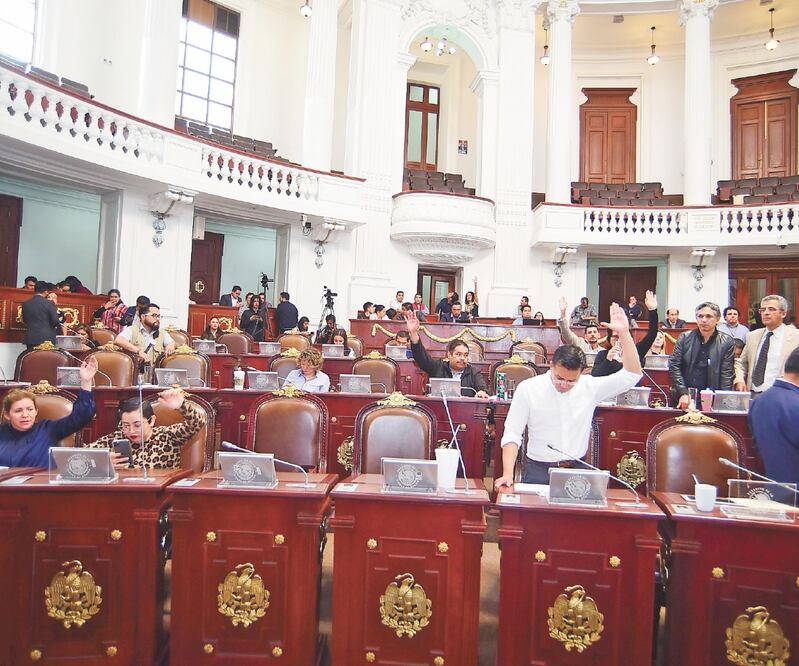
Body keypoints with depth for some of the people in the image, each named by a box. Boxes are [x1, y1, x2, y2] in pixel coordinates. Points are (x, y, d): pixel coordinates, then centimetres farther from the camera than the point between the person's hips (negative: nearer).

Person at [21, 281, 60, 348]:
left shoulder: (25, 304, 5)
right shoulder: (49, 304, -9)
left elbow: (24, 320, 15)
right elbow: (55, 321, -11)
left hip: (31, 338, 4)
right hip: (47, 338, -4)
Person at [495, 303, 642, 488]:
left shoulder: (589, 386, 2)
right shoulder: (528, 388, -4)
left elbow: (632, 375, 1)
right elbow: (512, 434, -3)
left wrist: (624, 334, -10)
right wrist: (508, 474, -14)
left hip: (578, 470, 2)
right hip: (538, 471, -2)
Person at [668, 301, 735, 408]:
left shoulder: (727, 342, 2)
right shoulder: (685, 338, 4)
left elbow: (726, 375, -2)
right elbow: (674, 366, 0)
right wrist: (683, 393, -10)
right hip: (684, 399, 1)